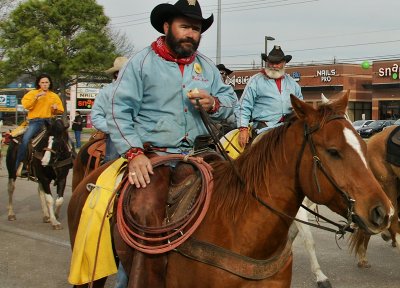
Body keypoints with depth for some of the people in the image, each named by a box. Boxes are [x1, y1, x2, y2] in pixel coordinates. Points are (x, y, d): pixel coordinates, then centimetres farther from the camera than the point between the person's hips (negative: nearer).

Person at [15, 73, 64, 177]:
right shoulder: (32, 93, 11)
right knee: (25, 139, -25)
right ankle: (19, 165, -15)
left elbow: (61, 111, 18)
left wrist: (56, 109, -4)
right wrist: (36, 97, -13)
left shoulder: (54, 96, 17)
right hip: (35, 121, -2)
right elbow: (26, 105, -3)